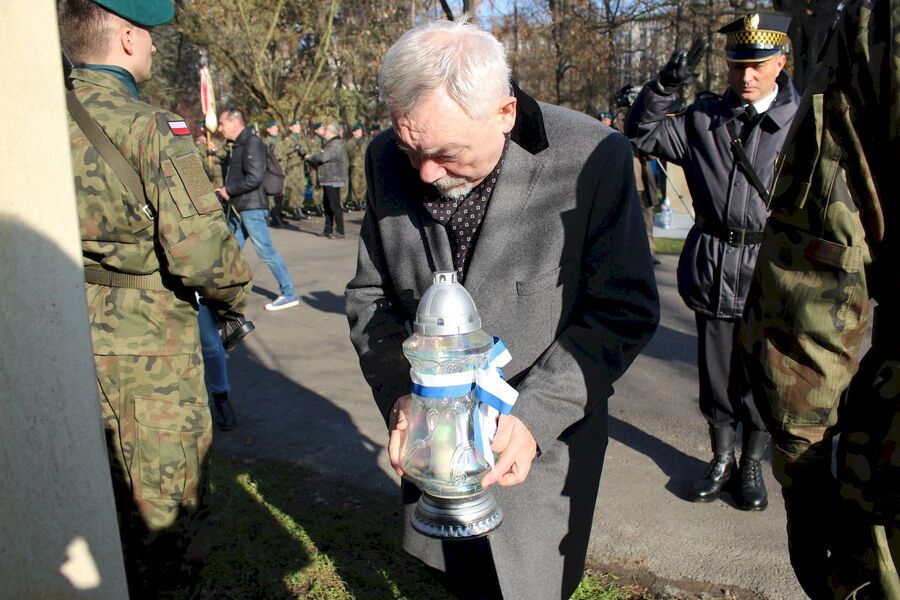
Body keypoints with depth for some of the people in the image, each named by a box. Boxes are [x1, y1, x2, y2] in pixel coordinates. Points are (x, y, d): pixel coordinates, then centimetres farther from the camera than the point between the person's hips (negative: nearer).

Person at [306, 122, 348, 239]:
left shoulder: (336, 144, -15)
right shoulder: (330, 143, 18)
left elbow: (323, 157, -24)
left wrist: (310, 157, -10)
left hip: (334, 180, -11)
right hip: (328, 180, 11)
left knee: (334, 204, -8)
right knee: (327, 204, 15)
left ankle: (339, 231, -4)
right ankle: (328, 229, 23)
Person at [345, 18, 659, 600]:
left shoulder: (593, 159, -21)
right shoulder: (389, 160, -8)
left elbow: (624, 311, -15)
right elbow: (371, 293, 1)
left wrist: (536, 414, -24)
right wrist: (397, 393, -14)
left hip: (542, 440, -3)